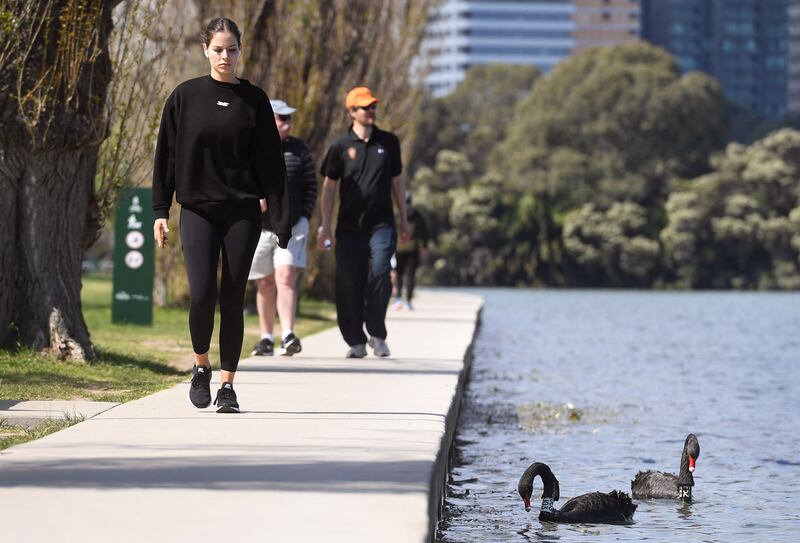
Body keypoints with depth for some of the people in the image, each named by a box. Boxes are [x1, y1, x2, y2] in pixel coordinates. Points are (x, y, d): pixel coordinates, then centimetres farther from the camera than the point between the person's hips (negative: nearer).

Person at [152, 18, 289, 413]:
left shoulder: (253, 100, 4)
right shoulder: (185, 97, 3)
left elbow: (270, 162, 4)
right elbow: (167, 155, 6)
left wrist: (281, 220, -1)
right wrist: (160, 211, 0)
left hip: (242, 212, 1)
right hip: (198, 210, 0)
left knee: (233, 298, 0)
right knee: (202, 294, -11)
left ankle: (227, 384, 7)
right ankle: (201, 366, 14)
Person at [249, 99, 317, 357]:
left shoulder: (299, 150, 5)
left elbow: (311, 185, 11)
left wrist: (305, 217, 3)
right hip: (258, 229, 0)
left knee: (286, 278, -14)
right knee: (265, 284, 7)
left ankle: (288, 335, -21)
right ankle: (266, 338, 17)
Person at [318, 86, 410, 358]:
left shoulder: (388, 142, 9)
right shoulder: (341, 146, 3)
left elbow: (397, 180, 17)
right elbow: (329, 186, 7)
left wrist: (403, 219, 17)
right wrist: (325, 226, 3)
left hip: (381, 224, 0)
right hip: (349, 226, 0)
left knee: (380, 274, -16)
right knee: (349, 283, -1)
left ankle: (377, 335, 0)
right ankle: (356, 341, 11)